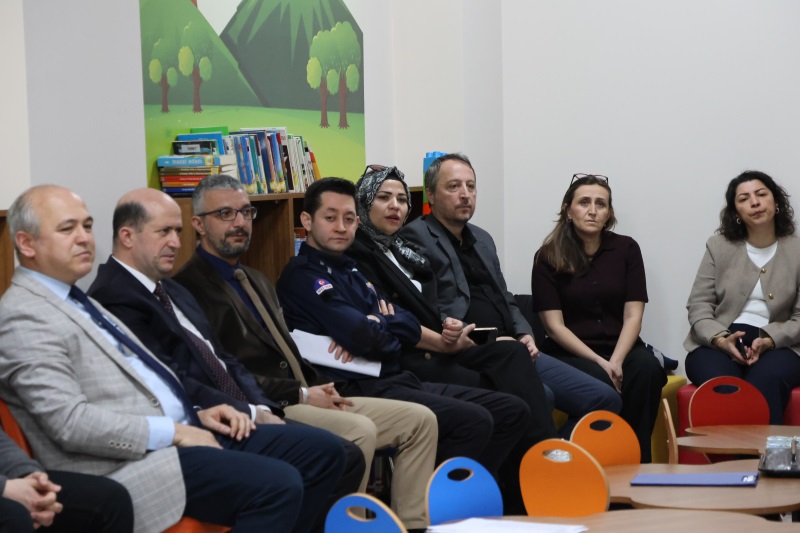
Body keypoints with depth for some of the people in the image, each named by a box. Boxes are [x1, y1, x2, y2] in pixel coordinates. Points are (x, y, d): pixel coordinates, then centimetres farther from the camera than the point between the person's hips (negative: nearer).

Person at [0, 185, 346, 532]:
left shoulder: (78, 302, 20)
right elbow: (70, 422, -21)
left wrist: (195, 414, 9)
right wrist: (174, 432, -17)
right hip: (129, 466, -10)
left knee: (323, 451, 3)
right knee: (277, 484, -27)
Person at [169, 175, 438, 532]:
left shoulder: (258, 282, 24)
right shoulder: (189, 288, -7)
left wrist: (321, 387, 3)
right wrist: (300, 395, -15)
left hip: (303, 398, 9)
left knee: (419, 420, -1)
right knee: (360, 431, -32)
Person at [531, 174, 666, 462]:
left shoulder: (626, 249, 8)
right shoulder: (548, 257, 2)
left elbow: (633, 315, 1)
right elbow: (554, 325, -4)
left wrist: (616, 361, -17)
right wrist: (598, 361, -16)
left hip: (620, 348, 2)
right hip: (569, 353, -2)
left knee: (647, 369, -31)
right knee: (599, 382, -34)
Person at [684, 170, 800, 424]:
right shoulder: (718, 246, 11)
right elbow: (698, 306, 5)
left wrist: (769, 341, -16)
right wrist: (721, 340, -15)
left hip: (778, 345, -1)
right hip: (717, 343, 1)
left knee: (765, 382, -37)